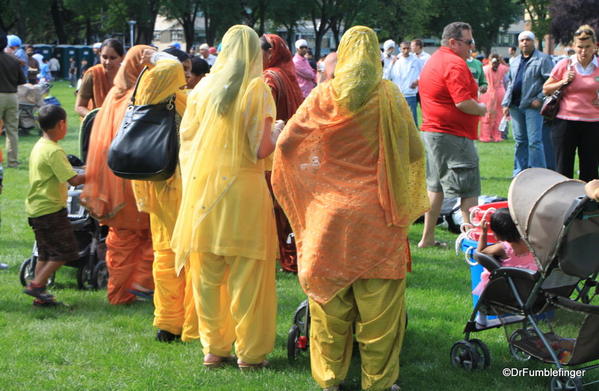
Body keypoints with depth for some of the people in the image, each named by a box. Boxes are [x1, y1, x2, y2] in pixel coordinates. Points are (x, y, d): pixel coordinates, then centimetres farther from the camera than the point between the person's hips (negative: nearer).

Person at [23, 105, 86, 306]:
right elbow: (73, 180, -23)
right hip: (51, 209, -10)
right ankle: (37, 284, -5)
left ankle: (40, 295, 14)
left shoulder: (38, 147, 11)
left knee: (45, 254, 14)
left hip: (35, 209, 10)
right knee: (65, 251, -3)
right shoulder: (54, 151, -18)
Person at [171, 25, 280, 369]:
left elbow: (187, 138, 9)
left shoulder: (204, 87, 5)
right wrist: (278, 133, 9)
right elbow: (262, 148, -11)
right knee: (247, 274, 3)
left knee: (207, 275, 10)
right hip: (243, 191, -4)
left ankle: (213, 347, 17)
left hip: (202, 189, 4)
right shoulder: (257, 89, -6)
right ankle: (250, 351, 8)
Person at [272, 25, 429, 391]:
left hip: (329, 211, 1)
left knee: (330, 295, 10)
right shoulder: (389, 95, -5)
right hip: (377, 216, -1)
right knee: (379, 301, 5)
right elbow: (414, 150, -4)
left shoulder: (323, 95, -3)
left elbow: (286, 143, -2)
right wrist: (407, 204, 11)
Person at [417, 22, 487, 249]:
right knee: (468, 189, -6)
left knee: (435, 186, 17)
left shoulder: (433, 61, 16)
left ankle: (427, 238, 20)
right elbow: (463, 102, -24)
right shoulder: (454, 64, -16)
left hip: (430, 131, 10)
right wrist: (481, 109, -7)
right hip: (453, 135, -10)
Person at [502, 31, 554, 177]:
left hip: (532, 106, -7)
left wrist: (540, 99, -15)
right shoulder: (514, 62, 19)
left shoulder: (542, 59, -3)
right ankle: (519, 172, 19)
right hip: (515, 106, 7)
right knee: (520, 141, 12)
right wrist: (506, 103, 13)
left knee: (534, 141, -8)